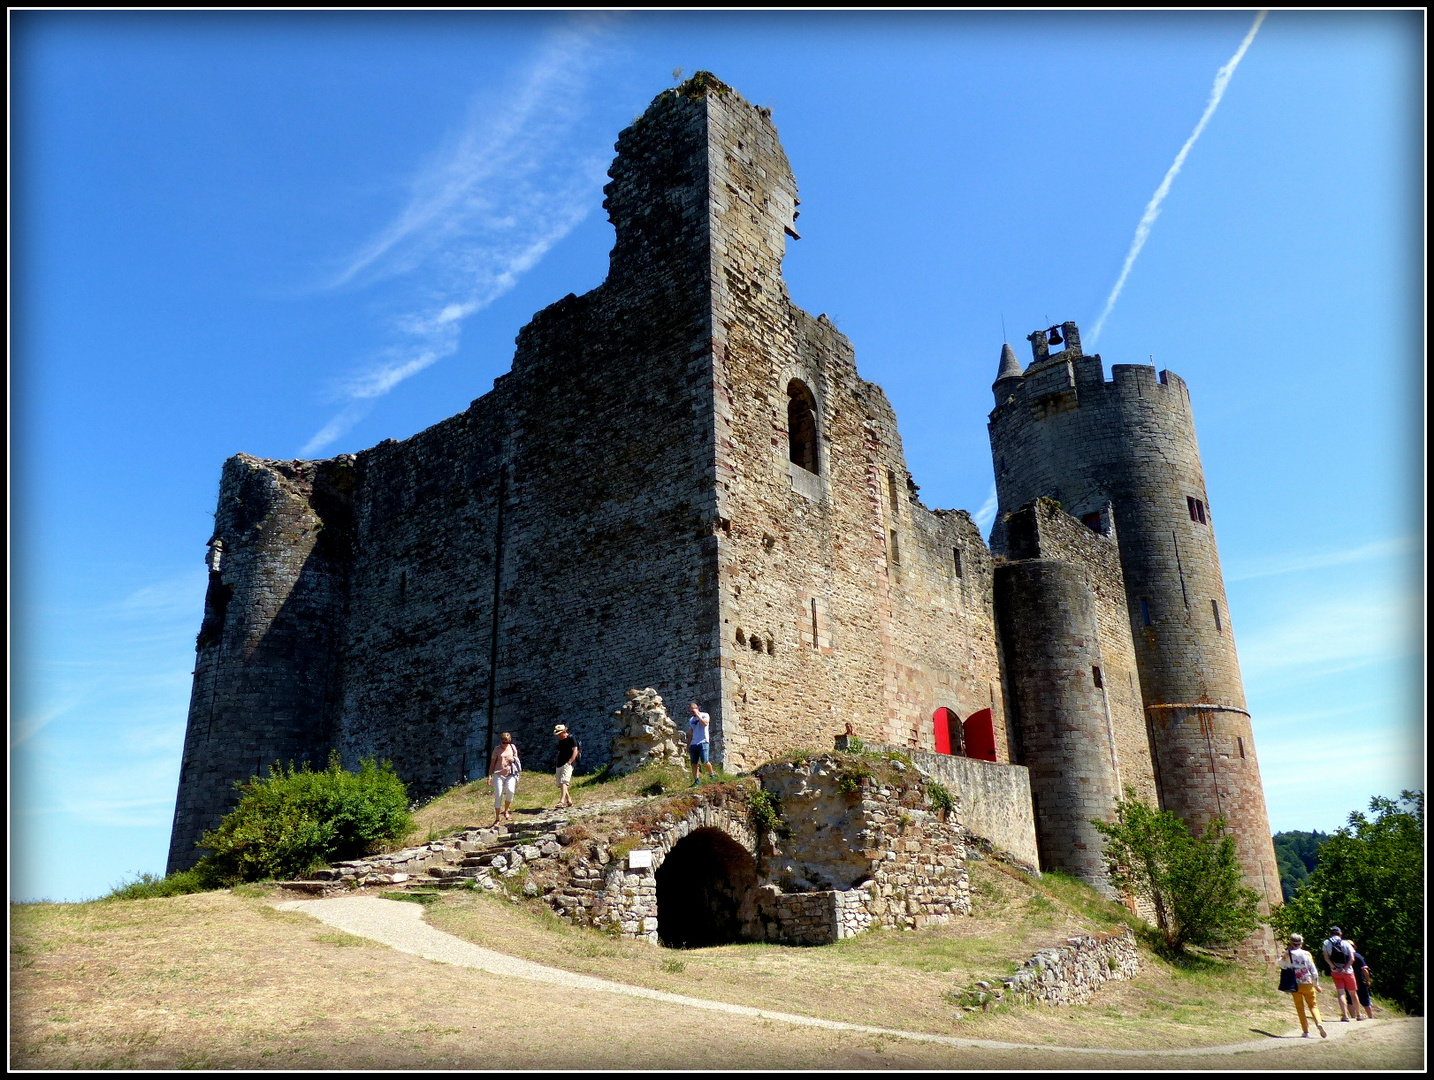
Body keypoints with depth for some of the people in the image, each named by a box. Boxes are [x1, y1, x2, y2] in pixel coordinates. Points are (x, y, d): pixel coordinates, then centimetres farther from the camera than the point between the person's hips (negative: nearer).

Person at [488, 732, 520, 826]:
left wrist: (513, 760, -4)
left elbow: (516, 760, 19)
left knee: (510, 791, -23)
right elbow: (492, 762, 7)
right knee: (498, 796, -4)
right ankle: (497, 818, 8)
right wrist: (490, 775, 0)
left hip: (510, 774, 1)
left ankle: (506, 811, 0)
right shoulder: (497, 749, 4)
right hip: (498, 774, -1)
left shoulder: (512, 747, 10)